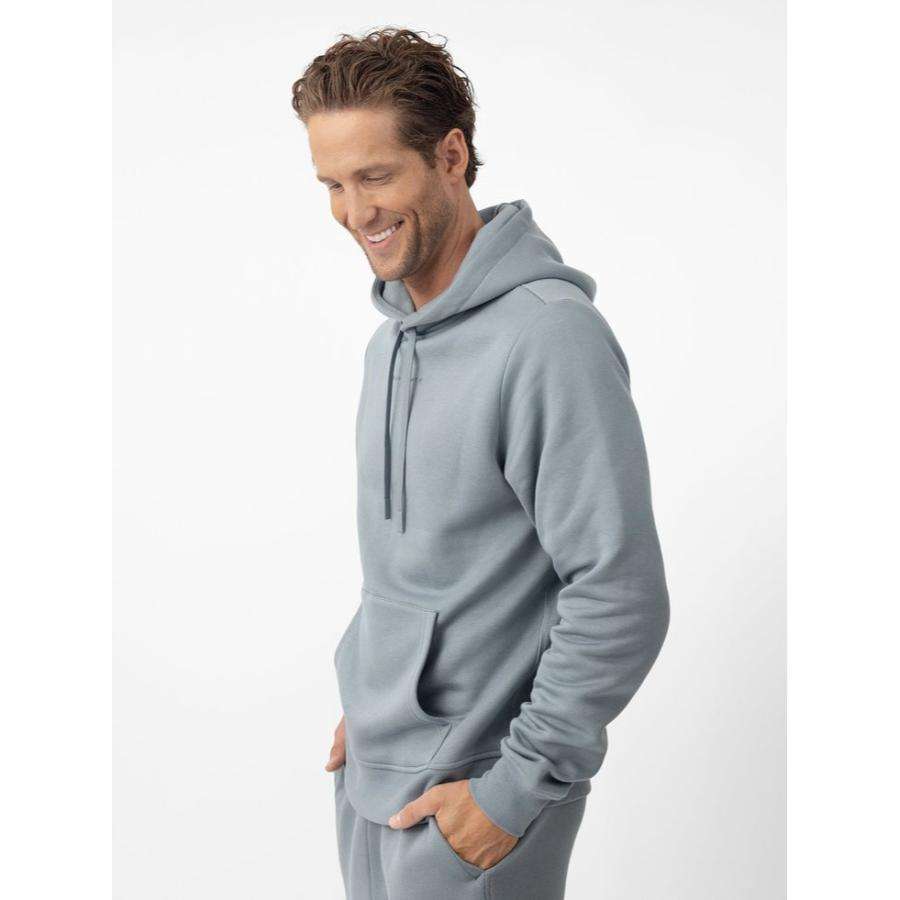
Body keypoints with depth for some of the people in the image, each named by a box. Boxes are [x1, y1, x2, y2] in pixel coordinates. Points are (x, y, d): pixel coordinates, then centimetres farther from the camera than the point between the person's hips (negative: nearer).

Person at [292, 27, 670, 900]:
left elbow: (621, 599, -23)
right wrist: (368, 702, 13)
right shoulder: (391, 335, 6)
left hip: (473, 789, -8)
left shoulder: (549, 337, -22)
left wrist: (518, 786, -18)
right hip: (370, 762, 8)